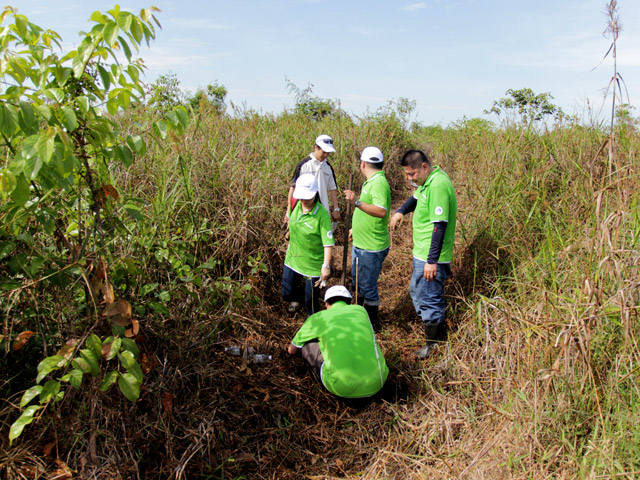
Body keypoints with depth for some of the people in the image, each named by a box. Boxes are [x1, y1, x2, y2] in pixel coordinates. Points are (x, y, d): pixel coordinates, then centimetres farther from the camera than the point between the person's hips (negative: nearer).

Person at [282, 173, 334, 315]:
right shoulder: (297, 205, -7)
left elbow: (328, 242, -28)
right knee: (287, 294, 16)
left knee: (310, 299, 7)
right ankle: (297, 298, 52)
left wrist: (326, 265, -37)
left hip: (313, 264, -5)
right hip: (293, 259, 5)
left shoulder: (322, 214, -25)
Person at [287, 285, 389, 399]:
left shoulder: (318, 317, 10)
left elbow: (292, 351, 25)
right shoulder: (360, 310, 17)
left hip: (342, 388, -4)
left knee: (306, 344, 15)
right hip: (376, 385, 4)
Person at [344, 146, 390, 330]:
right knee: (358, 280, 24)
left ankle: (372, 323, 22)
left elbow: (381, 211, -37)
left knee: (368, 286, 3)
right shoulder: (372, 181, 10)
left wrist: (357, 203, -46)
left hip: (371, 248, -11)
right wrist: (356, 228, 31)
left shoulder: (379, 183, -22)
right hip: (360, 244, 11)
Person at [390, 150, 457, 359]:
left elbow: (440, 226, -26)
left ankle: (434, 345, 19)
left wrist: (432, 261, -25)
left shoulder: (438, 185, -23)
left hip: (431, 257, -11)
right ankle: (436, 333, 37)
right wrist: (400, 211, 9)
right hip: (422, 253, 11)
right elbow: (417, 198, 29)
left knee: (428, 298, 1)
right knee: (417, 292, 21)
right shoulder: (428, 181, 9)